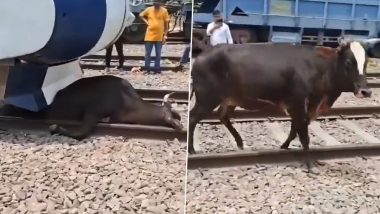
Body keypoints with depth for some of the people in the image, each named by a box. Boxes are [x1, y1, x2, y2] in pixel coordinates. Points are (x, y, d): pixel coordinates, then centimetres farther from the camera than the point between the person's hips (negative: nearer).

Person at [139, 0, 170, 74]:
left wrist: (165, 35, -4)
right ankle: (147, 69, 13)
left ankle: (157, 69, 14)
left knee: (158, 54, 6)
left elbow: (166, 24, 0)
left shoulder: (164, 11, -2)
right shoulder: (149, 9, 2)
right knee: (147, 53, 4)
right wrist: (146, 21, 2)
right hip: (149, 35, 1)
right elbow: (141, 15, 19)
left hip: (159, 36, -1)